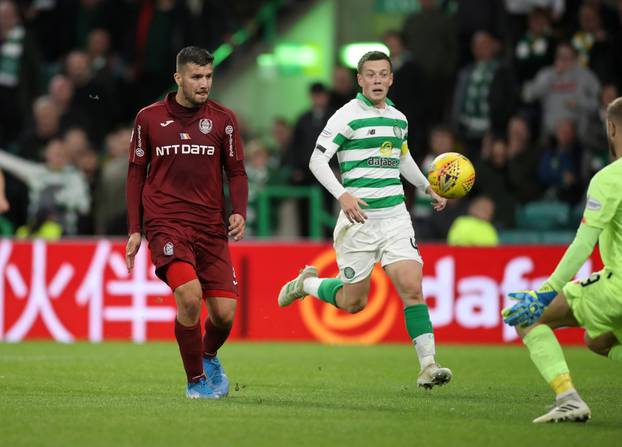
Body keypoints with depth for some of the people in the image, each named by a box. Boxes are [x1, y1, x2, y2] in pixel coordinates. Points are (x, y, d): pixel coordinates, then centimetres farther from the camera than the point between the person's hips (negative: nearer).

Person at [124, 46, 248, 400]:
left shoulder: (223, 119, 5)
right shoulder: (149, 118, 4)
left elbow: (236, 172, 9)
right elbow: (136, 173, 11)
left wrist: (239, 213, -10)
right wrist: (135, 231, 6)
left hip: (211, 226, 2)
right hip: (165, 222, -2)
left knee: (225, 312, -4)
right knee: (189, 296, -24)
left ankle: (209, 357, 32)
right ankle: (196, 381, -5)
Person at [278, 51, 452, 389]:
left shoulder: (398, 118, 13)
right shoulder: (348, 116, -7)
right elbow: (317, 160, -13)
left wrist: (427, 188, 35)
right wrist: (342, 194, -26)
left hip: (395, 216, 5)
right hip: (359, 218, -5)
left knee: (412, 288, -12)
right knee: (353, 303, 4)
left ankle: (427, 365, -15)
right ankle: (306, 284, 34)